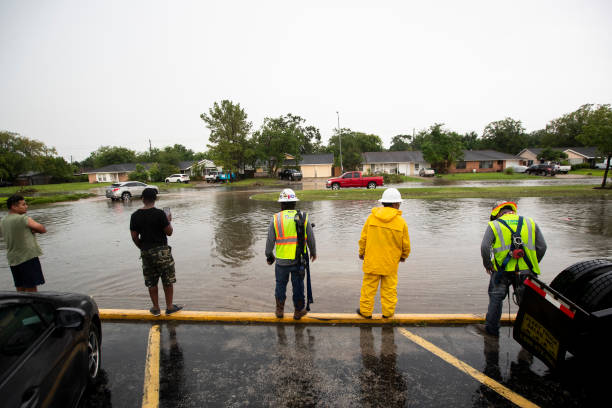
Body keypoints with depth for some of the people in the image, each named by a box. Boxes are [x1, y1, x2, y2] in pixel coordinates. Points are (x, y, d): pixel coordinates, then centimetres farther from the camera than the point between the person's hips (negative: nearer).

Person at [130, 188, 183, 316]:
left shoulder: (135, 216, -1)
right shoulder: (159, 213, -15)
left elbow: (134, 237, 3)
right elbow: (169, 232, -11)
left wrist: (142, 248, 18)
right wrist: (169, 221, 7)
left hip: (146, 252, 4)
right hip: (162, 251, -4)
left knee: (151, 282, 15)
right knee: (168, 281, 10)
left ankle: (156, 308, 25)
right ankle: (169, 307, 19)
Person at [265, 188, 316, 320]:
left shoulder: (276, 218, -4)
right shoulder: (303, 217, -2)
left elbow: (270, 240, -1)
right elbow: (311, 239, 3)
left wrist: (269, 255, 15)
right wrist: (313, 253, 20)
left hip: (282, 260, 0)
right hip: (299, 260, 0)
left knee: (280, 284, 18)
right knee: (298, 285, 14)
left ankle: (280, 310, 30)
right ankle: (298, 311, 27)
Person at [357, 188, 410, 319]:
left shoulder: (372, 217, -8)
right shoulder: (401, 222, -10)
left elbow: (363, 238, -2)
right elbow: (406, 244, -1)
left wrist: (361, 252, 15)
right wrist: (404, 256, 19)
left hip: (372, 260, 1)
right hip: (390, 262, 0)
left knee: (369, 286, 12)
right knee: (389, 288, 14)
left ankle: (366, 311, 23)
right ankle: (388, 312, 25)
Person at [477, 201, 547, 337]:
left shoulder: (494, 225, 2)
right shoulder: (530, 223, 11)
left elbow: (485, 247, -9)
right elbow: (542, 247, 7)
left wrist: (487, 264, 5)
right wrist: (533, 264, 18)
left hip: (502, 270, -2)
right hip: (525, 271, 3)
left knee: (496, 297, 11)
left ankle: (491, 328, 18)